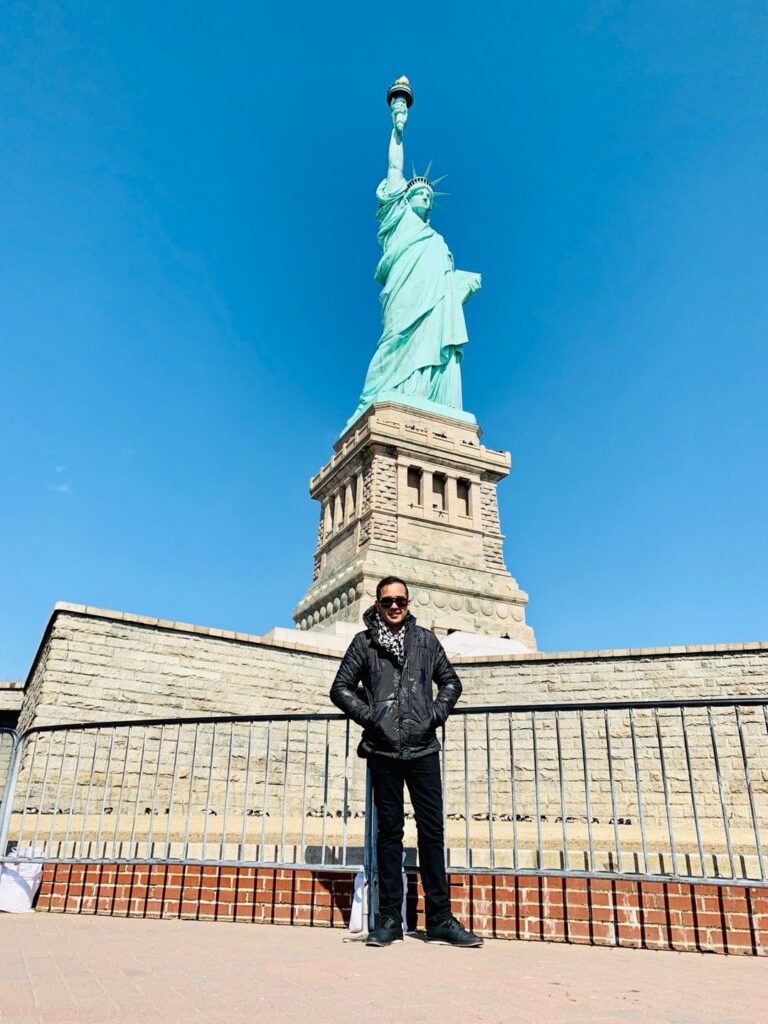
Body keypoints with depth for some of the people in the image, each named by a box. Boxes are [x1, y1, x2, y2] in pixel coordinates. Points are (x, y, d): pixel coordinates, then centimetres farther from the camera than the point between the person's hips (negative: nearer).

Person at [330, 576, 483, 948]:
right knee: (390, 831, 6)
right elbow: (341, 688, 7)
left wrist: (436, 714, 1)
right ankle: (389, 918, 15)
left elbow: (450, 682, 16)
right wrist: (368, 715, -4)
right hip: (383, 750, -1)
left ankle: (440, 918, 11)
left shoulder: (426, 640, 9)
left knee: (432, 831, 3)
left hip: (422, 749, 1)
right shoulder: (364, 642, 4)